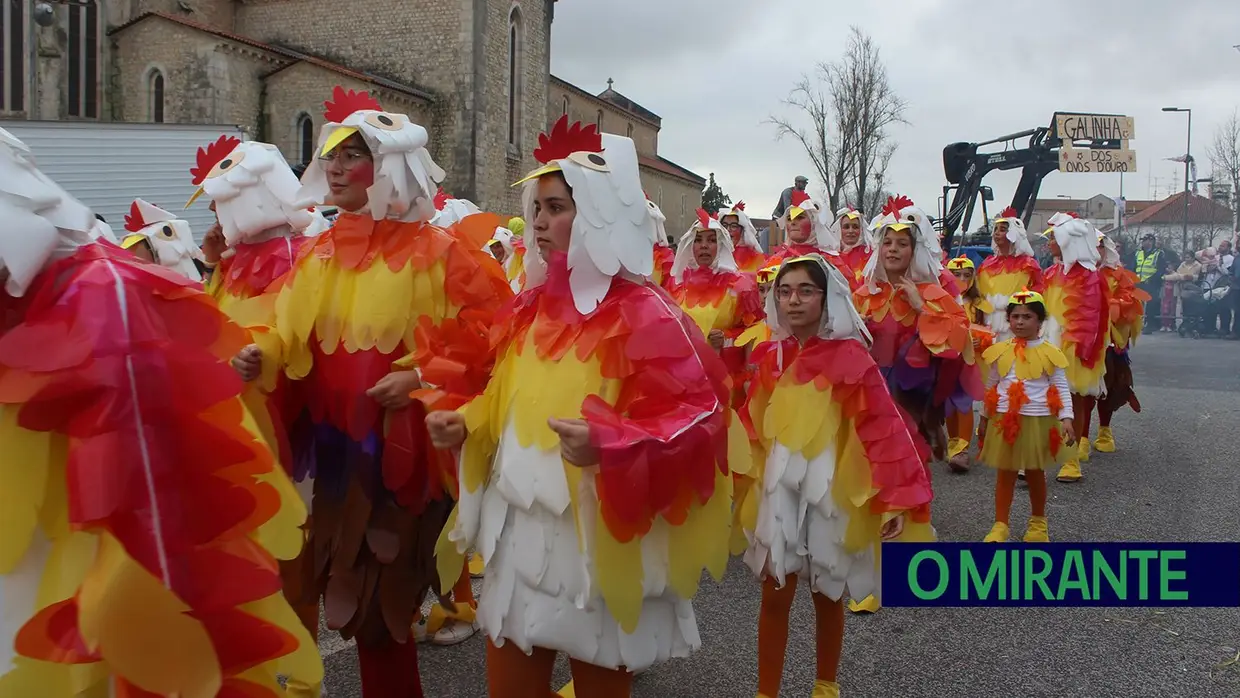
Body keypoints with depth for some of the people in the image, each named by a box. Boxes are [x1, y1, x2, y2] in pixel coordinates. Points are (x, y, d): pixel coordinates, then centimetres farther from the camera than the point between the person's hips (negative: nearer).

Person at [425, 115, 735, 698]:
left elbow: (698, 417, -19)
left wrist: (608, 442, -33)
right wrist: (465, 425, 1)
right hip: (518, 537, 7)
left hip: (598, 545, -6)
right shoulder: (530, 308, 8)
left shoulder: (645, 316, -14)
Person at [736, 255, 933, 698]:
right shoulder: (770, 357, 2)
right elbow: (753, 427, 10)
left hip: (830, 490, -3)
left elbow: (884, 429, -13)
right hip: (778, 489, 3)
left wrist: (898, 498, -18)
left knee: (827, 595, 14)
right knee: (775, 595, 6)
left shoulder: (850, 357, -11)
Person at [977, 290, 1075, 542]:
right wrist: (985, 418, 15)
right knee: (1005, 473, 7)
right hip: (1004, 420, 2)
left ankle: (1038, 523, 30)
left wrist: (1066, 419, -12)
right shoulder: (999, 351, 3)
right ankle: (1001, 525, 15)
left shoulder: (1050, 353, -4)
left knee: (1035, 473, 12)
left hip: (1038, 421, -1)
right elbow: (991, 387, 12)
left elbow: (1061, 389, -3)